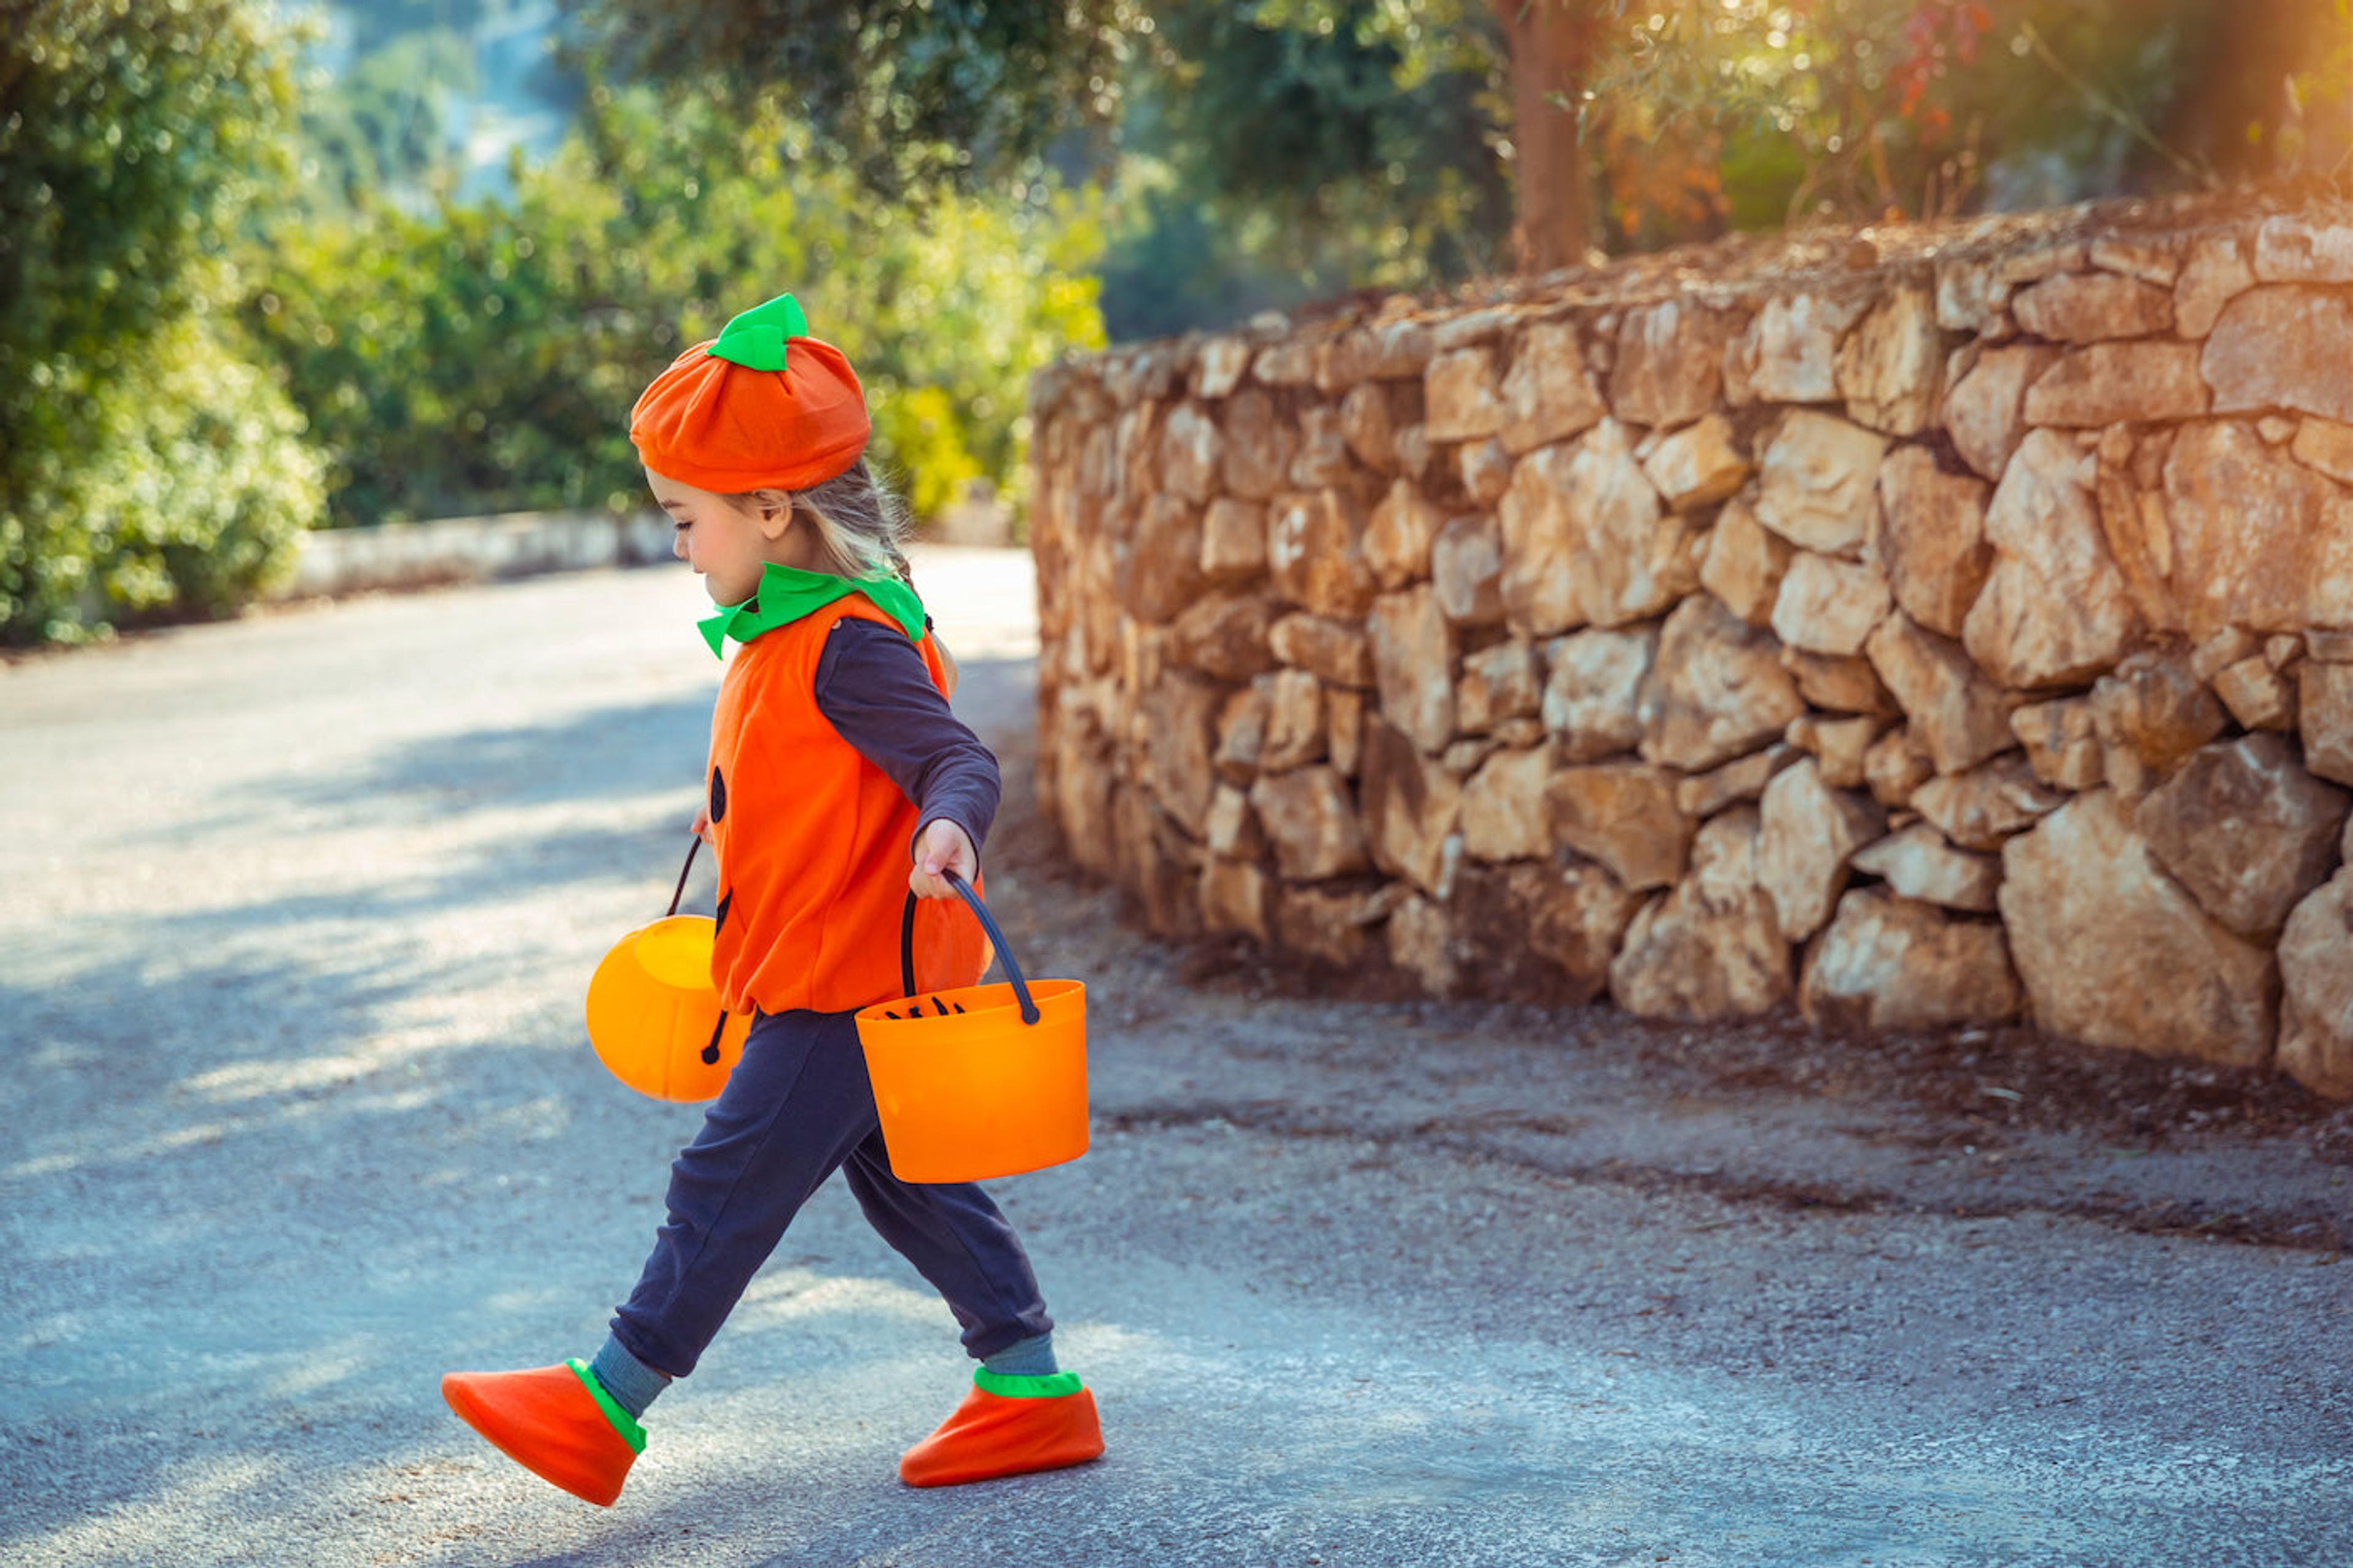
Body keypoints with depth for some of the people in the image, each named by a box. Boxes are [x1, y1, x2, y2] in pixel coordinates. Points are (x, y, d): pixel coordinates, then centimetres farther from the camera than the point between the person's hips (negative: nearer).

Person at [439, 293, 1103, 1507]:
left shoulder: (846, 645, -21)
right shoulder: (795, 628, 11)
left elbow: (959, 761, -26)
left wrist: (948, 832, -47)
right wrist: (732, 807, 44)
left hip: (846, 982, -10)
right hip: (853, 979, 10)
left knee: (730, 1182, -3)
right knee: (902, 1180, 14)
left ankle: (604, 1407, 4)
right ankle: (1030, 1388, 19)